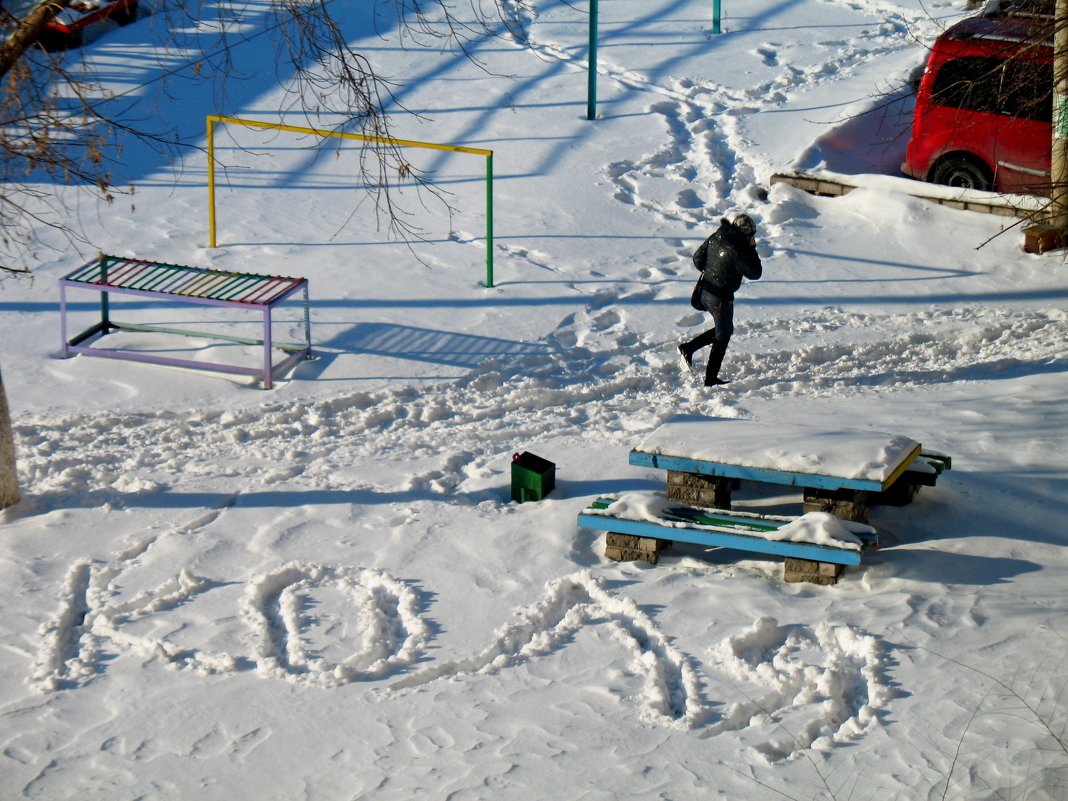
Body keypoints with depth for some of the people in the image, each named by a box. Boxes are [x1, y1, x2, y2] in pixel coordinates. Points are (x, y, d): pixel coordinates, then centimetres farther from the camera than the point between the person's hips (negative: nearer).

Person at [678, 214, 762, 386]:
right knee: (723, 335, 9)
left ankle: (688, 347, 20)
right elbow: (755, 273, -14)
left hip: (705, 291, 8)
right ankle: (711, 379, 15)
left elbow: (698, 258, 9)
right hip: (721, 297, -8)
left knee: (723, 329, 25)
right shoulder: (737, 250, -24)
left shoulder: (715, 237, -1)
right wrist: (752, 249, -8)